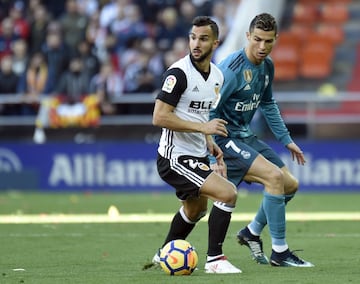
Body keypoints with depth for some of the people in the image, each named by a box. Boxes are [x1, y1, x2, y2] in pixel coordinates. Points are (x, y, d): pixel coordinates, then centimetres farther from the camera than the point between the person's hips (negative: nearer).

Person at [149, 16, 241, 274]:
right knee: (228, 193, -21)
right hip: (175, 158, -9)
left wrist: (209, 141, 7)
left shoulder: (217, 75, 6)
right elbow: (159, 117, -24)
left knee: (196, 209, 29)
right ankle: (214, 259, -10)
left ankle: (165, 255, 51)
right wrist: (202, 127, -26)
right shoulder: (179, 73, -20)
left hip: (197, 156, 9)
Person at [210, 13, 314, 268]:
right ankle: (279, 252, -15)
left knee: (291, 185, 7)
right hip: (225, 138, -9)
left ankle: (252, 232, 26)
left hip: (246, 136, 9)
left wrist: (286, 139, 19)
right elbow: (209, 110, -22)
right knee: (274, 176, -23)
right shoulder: (232, 68, -23)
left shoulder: (267, 66, 3)